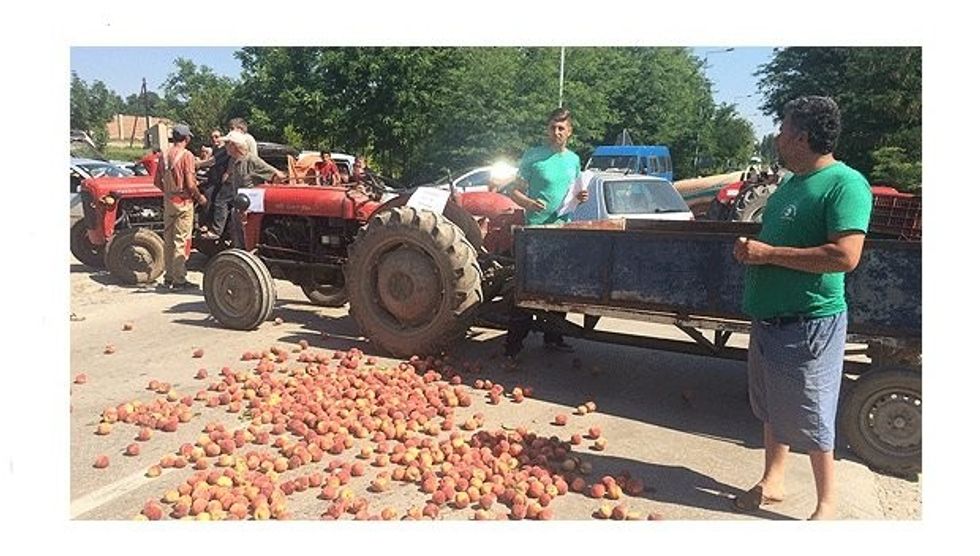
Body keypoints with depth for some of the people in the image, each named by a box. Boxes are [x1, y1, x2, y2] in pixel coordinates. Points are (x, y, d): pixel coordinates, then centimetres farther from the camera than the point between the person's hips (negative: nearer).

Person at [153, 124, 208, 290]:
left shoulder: (164, 155, 7)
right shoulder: (186, 155, -12)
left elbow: (157, 181, 10)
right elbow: (190, 184, -18)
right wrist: (200, 197, -3)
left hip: (168, 202, 6)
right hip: (183, 202, -6)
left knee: (168, 240, 13)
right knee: (181, 242, -2)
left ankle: (169, 277, 21)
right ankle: (179, 280, 1)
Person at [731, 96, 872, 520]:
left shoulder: (844, 184, -16)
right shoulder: (790, 184, 12)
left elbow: (845, 256, -26)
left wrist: (769, 253, -22)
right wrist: (750, 248, 1)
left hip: (811, 322, -9)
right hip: (768, 319, 9)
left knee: (810, 419, 3)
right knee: (772, 409, 19)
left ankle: (827, 505, 21)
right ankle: (771, 482, 35)